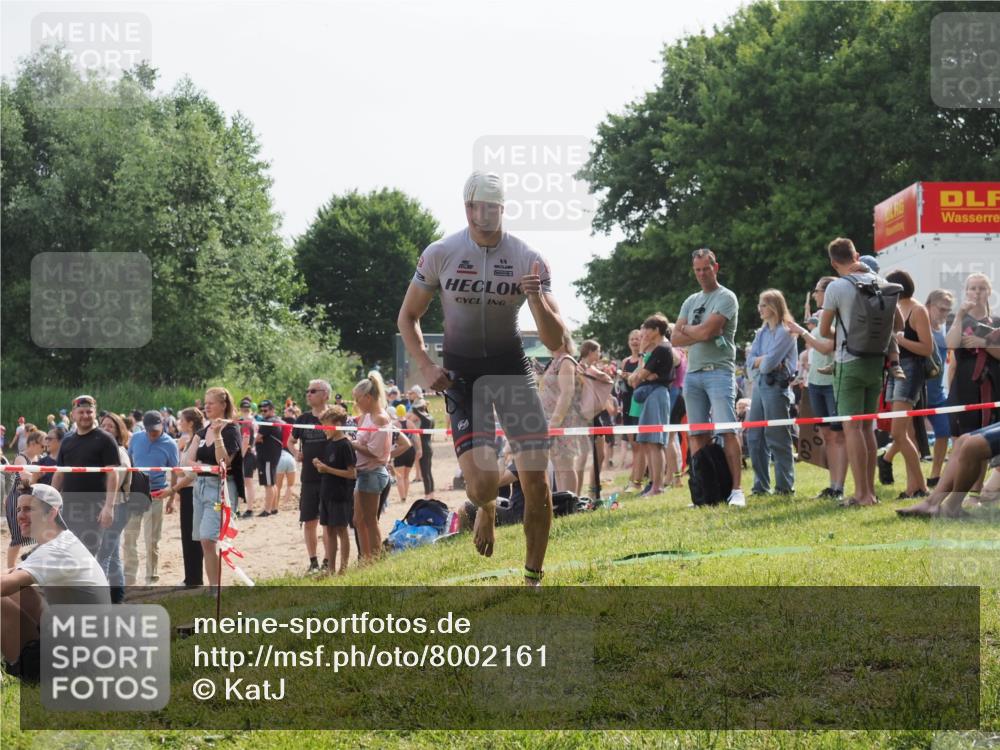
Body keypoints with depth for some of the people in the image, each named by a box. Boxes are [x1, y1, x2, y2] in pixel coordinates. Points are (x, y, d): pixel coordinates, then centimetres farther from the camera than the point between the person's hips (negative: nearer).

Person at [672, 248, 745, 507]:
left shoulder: (725, 297, -1)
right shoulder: (691, 301, 20)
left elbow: (706, 330, -14)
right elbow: (676, 339, 10)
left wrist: (687, 329, 6)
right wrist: (701, 334, -5)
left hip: (719, 371, -7)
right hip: (692, 373, 7)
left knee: (727, 431, -13)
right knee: (697, 435, 3)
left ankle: (737, 489, -15)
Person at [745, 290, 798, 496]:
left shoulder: (785, 332, -7)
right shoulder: (762, 332, 17)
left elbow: (770, 363, -15)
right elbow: (750, 361, 8)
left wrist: (758, 362, 3)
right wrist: (765, 360, -9)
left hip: (776, 386, -8)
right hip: (759, 385, 8)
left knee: (777, 437, -6)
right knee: (754, 437, 6)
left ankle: (785, 486, -1)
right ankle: (761, 485, 12)